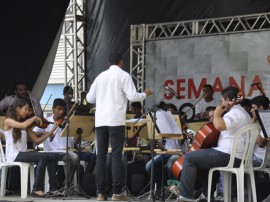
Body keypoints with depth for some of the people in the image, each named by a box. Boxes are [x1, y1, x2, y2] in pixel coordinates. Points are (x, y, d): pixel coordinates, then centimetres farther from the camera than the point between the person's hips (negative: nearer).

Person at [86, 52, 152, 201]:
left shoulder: (101, 76, 15)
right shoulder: (123, 75, 0)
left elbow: (89, 98, 15)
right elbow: (132, 96, -8)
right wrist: (145, 94, 11)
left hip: (100, 120, 4)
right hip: (116, 120, -4)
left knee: (101, 155, 5)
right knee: (116, 155, -3)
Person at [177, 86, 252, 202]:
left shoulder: (235, 112, -14)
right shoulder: (242, 112, 20)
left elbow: (219, 126, -32)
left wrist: (217, 114, -14)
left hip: (228, 156, -11)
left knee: (190, 157, -6)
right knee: (207, 159, 36)